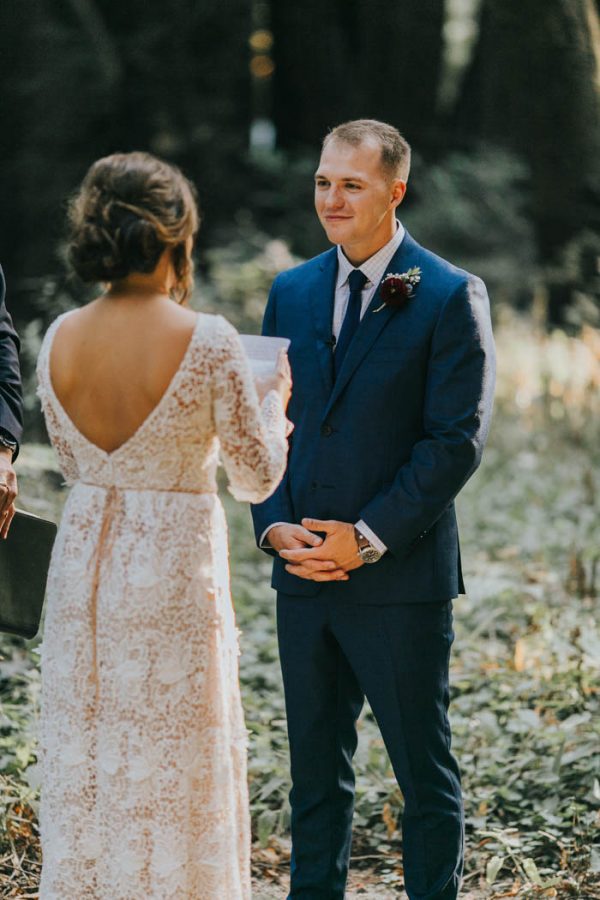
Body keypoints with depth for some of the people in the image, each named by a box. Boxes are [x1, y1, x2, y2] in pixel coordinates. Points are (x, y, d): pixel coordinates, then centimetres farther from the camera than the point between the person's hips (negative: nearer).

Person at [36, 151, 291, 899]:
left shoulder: (60, 339, -2)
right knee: (172, 770, 8)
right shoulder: (204, 341, -16)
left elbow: (73, 464, 10)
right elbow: (257, 478, -7)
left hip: (83, 562, 5)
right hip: (174, 568, -4)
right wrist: (274, 397, 10)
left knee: (82, 763, 15)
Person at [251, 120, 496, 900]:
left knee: (425, 770, 5)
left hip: (401, 577, -5)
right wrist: (276, 527, -4)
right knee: (315, 767, 13)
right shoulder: (291, 292, 11)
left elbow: (457, 439, -11)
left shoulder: (450, 297, -6)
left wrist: (369, 537, -15)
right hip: (303, 573, 5)